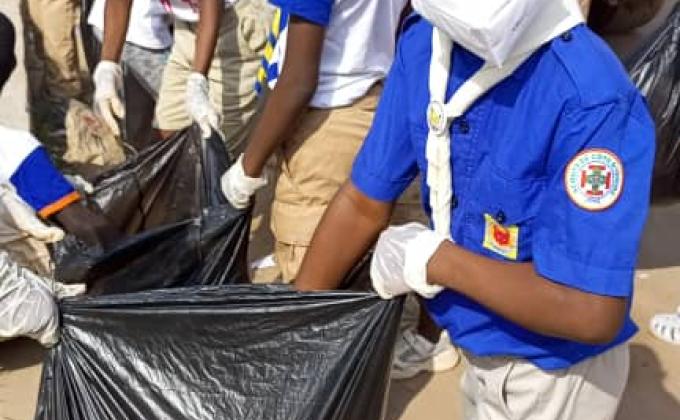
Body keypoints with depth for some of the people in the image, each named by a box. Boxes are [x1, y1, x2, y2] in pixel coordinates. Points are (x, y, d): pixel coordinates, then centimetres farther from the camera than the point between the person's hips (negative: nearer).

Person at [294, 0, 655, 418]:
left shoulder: (594, 105, -32)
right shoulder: (424, 44, -9)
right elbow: (363, 202, -1)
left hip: (556, 369, -6)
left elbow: (591, 312, -31)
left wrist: (433, 259, -23)